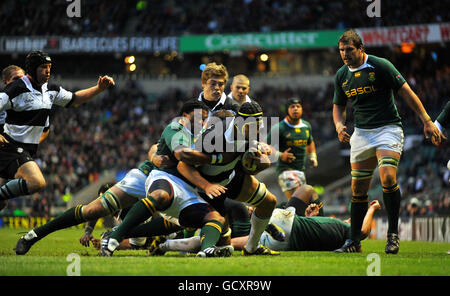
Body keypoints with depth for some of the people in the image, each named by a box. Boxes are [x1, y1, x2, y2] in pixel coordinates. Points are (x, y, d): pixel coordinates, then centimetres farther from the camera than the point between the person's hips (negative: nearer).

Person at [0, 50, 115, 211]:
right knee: (37, 182, -28)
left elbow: (75, 99, 27)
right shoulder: (18, 88, -13)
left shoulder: (50, 90, 13)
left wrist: (99, 88, 16)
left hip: (28, 149, 9)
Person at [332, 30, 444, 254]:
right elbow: (338, 106, 20)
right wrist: (339, 125, -3)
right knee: (358, 188, 2)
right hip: (361, 133, 5)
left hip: (388, 128, -5)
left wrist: (427, 122, -12)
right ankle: (354, 241, 11)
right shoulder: (341, 75, 8)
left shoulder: (380, 66, -9)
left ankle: (393, 234, -13)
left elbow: (406, 92, -8)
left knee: (387, 177, -24)